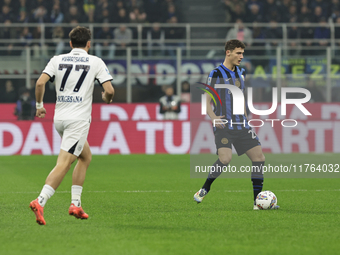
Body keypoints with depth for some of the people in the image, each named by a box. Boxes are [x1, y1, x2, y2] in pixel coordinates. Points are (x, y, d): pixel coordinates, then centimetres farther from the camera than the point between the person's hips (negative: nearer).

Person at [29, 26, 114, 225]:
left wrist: (39, 105, 10)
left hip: (59, 118, 6)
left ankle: (76, 204, 16)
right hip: (79, 119, -5)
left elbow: (40, 83, -4)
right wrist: (107, 99, 16)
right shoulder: (95, 62, 1)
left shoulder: (58, 60, 8)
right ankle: (40, 201, -30)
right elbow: (109, 90, -6)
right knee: (64, 164, -13)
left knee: (86, 157, 22)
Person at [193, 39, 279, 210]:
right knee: (225, 159, -26)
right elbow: (207, 102, -9)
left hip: (241, 125, 7)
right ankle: (204, 190, -5)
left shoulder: (241, 73, 14)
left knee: (259, 158, -2)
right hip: (223, 127, -7)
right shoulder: (216, 74, -7)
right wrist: (213, 117, -26)